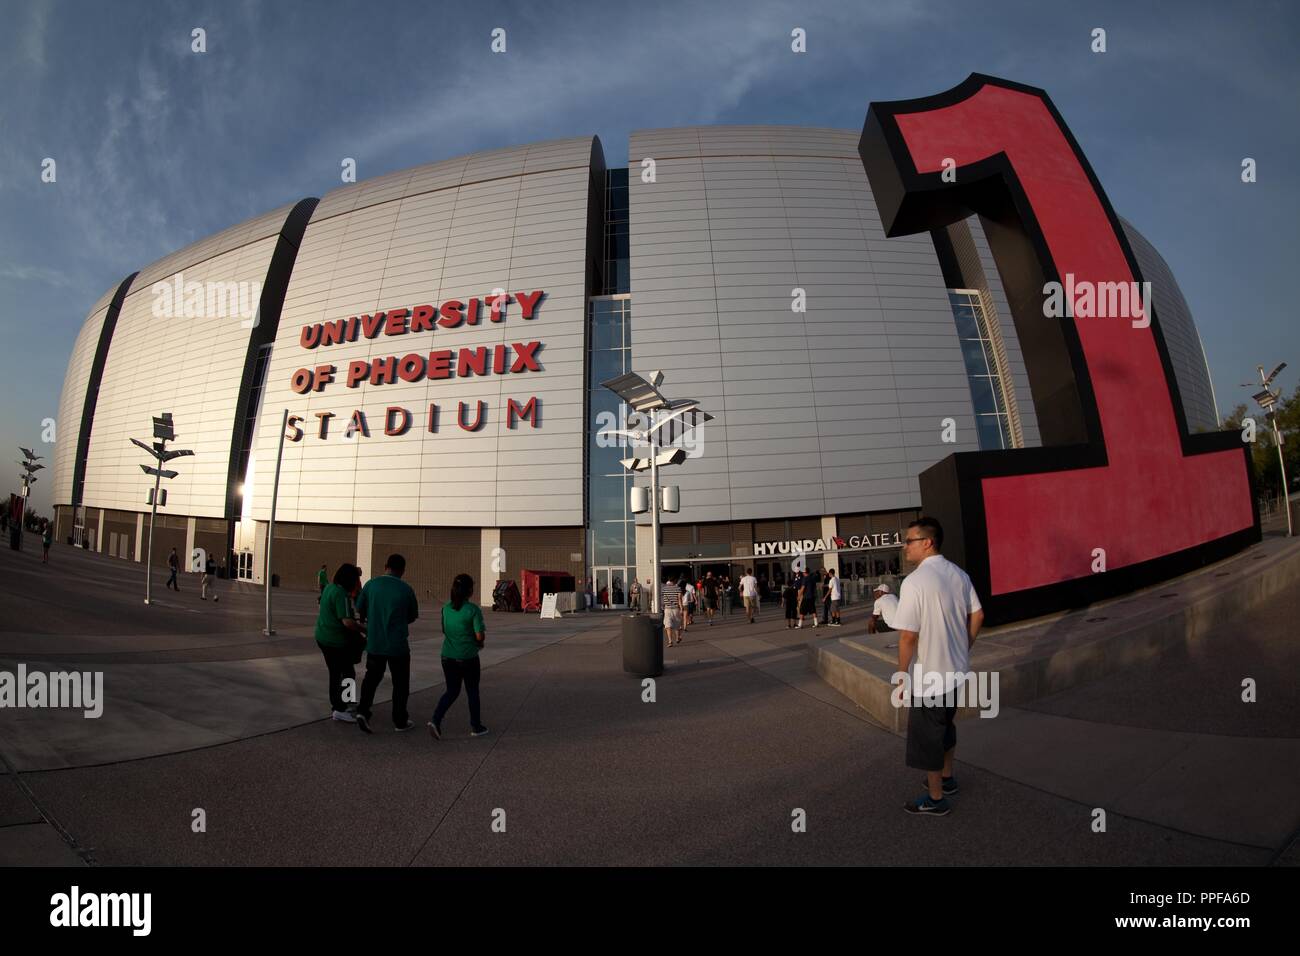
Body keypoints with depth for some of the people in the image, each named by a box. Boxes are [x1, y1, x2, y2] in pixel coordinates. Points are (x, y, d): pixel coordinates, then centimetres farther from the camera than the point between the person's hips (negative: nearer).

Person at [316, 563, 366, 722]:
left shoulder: (329, 587, 6)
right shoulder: (341, 594, -21)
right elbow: (347, 622, -27)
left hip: (323, 637, 9)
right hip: (336, 641, -9)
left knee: (335, 673, 19)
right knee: (348, 673, 2)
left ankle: (335, 705, 30)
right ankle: (340, 709, 4)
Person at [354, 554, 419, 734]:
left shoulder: (371, 584, -6)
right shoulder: (406, 589, -12)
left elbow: (360, 610, 4)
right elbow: (413, 616, 0)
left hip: (374, 643, 3)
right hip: (398, 644, -2)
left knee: (372, 677, 21)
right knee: (400, 682, 12)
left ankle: (363, 711, 6)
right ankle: (400, 720, 19)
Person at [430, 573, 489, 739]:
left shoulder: (446, 608, 1)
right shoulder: (473, 609, -16)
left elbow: (445, 631, 11)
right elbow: (480, 636, -16)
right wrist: (479, 642, 6)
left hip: (448, 656, 4)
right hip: (468, 657, -4)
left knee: (451, 691, 17)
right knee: (472, 692, 13)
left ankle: (435, 719, -1)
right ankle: (475, 727, 24)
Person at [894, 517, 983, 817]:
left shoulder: (914, 581, -24)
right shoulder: (958, 574, 1)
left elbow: (908, 635, -22)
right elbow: (977, 616, 9)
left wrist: (902, 671, -11)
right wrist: (964, 649, 19)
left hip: (928, 674, -8)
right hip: (955, 668, 8)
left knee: (926, 735, 9)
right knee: (946, 724, 26)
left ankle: (936, 799, 22)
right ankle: (946, 777, 43)